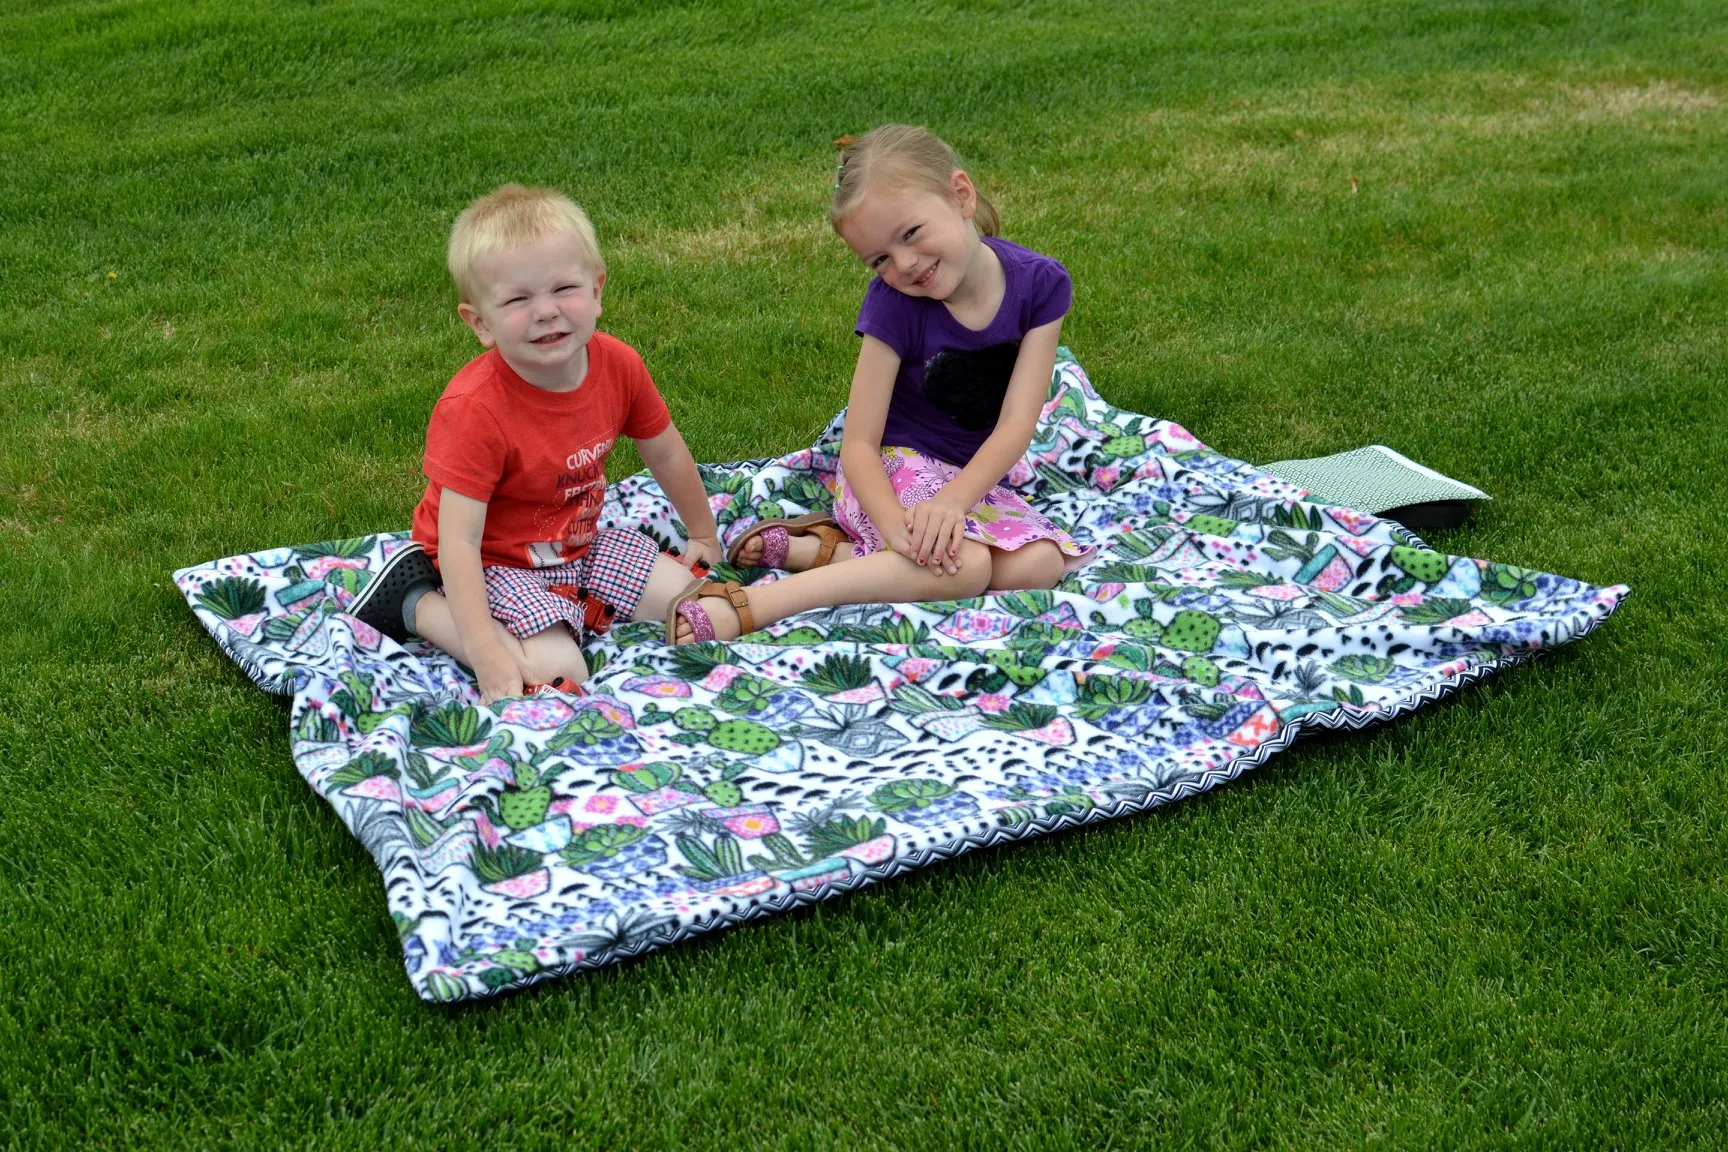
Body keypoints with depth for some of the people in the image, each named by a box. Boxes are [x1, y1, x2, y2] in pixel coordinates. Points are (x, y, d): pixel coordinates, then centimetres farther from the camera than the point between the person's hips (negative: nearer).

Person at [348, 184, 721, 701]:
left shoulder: (618, 365, -14)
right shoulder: (473, 409, -31)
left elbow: (666, 453, 6)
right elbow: (458, 541, -31)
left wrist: (703, 535, 18)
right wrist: (484, 650, -39)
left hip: (582, 544, 6)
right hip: (497, 564, -6)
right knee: (558, 673, -25)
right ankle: (419, 604, -6)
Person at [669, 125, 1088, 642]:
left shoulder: (1039, 283, -10)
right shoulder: (894, 303, -16)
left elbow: (1016, 425, -16)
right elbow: (858, 444, -18)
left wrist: (952, 501, -33)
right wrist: (895, 526, -38)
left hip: (976, 477, 4)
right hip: (893, 465, -4)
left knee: (1041, 565, -26)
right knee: (964, 566, -34)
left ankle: (821, 548, -21)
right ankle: (741, 605, -39)